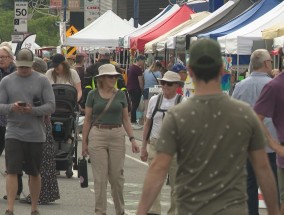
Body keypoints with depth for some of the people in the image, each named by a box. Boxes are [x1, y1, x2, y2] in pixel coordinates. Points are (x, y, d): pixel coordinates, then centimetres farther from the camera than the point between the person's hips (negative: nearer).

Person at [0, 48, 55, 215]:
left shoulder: (42, 81, 1)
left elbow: (51, 106, -4)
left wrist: (33, 110, -20)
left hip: (36, 134, 0)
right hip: (14, 133, 0)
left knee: (34, 173, 10)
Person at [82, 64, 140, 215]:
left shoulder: (120, 95, 7)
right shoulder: (93, 95, 2)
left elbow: (125, 119, 10)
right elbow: (87, 120, 5)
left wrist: (132, 139, 1)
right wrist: (84, 142, 1)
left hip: (117, 136, 2)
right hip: (97, 136, -2)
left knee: (117, 176, 4)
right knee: (100, 177, -2)